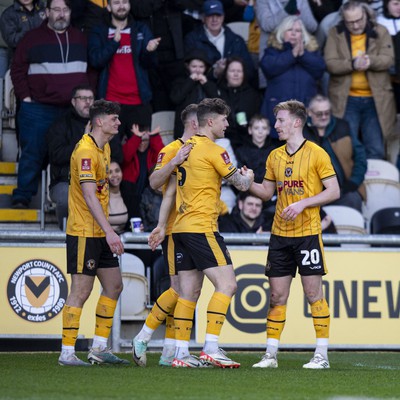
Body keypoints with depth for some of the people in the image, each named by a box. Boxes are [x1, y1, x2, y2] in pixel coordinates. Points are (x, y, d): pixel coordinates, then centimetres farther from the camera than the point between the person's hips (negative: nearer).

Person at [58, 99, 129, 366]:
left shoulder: (105, 148, 14)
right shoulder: (86, 151, -16)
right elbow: (89, 196, -24)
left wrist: (108, 230, 18)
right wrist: (109, 231, -29)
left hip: (100, 233, 10)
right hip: (84, 232, -10)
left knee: (114, 286, 10)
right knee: (81, 290, -8)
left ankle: (99, 348, 17)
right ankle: (67, 352, -3)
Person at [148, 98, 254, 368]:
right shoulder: (214, 151, -9)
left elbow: (170, 191, 18)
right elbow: (241, 184, -5)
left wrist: (162, 226, 21)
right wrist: (248, 176, 18)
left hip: (181, 229, 9)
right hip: (202, 229, -9)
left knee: (189, 292, 9)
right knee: (227, 285, -8)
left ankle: (181, 353, 8)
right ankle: (211, 348, -15)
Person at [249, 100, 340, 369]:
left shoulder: (316, 154, -6)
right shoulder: (275, 156, 11)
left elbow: (334, 191, -7)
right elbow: (267, 192, 18)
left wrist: (302, 204, -17)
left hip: (308, 233, -5)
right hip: (280, 234, 5)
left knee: (314, 293, -3)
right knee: (277, 295, 5)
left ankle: (322, 355, 2)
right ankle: (271, 355, 9)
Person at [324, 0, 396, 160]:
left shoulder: (380, 32, 4)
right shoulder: (335, 34, 2)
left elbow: (388, 59, -7)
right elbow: (330, 63, -8)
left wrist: (370, 61, -28)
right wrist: (353, 64, -25)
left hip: (375, 99, 1)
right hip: (346, 100, -1)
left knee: (376, 151, 6)